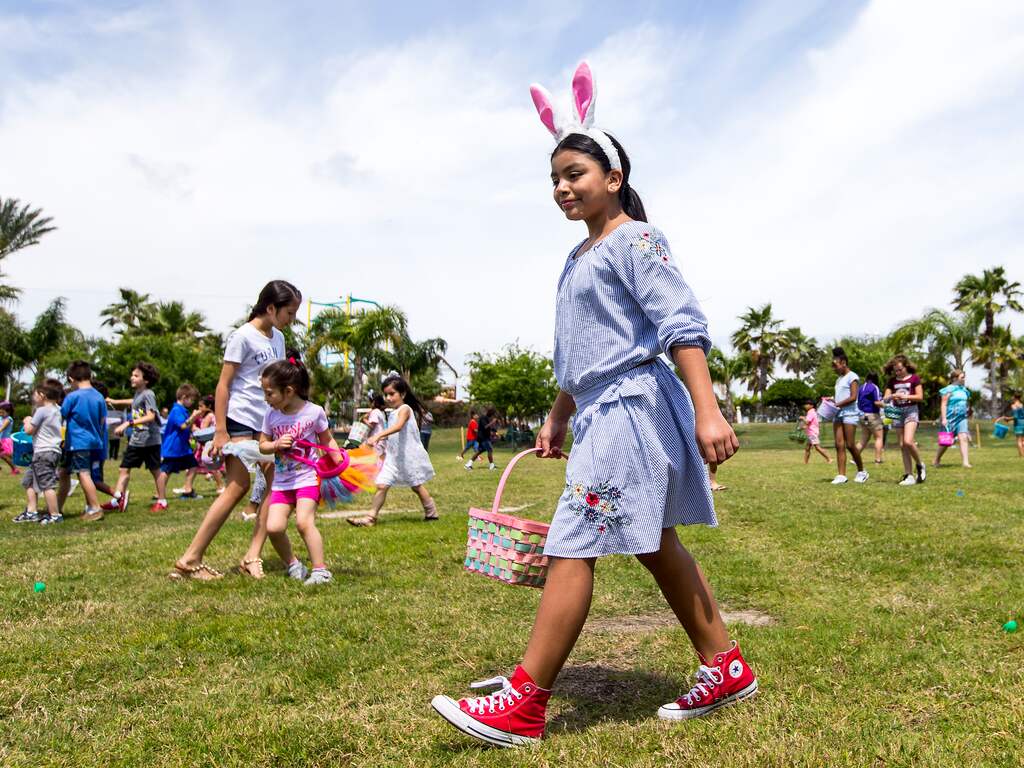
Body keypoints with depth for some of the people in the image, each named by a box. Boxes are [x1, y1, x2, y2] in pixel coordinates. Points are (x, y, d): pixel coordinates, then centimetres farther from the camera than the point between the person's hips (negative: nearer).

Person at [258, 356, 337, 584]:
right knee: (274, 527, -9)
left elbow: (327, 441, 5)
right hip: (282, 481, 4)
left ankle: (320, 570, -9)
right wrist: (276, 444, -13)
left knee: (304, 522, -21)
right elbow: (262, 445, 9)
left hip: (308, 477, -4)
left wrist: (341, 463, -6)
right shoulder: (271, 415, 1)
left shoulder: (314, 412, -7)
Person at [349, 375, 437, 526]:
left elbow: (398, 426, -36)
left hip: (409, 455, -7)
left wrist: (378, 435, -47)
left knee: (416, 486, 9)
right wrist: (381, 438, 10)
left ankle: (431, 512, 26)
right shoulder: (393, 412, 11)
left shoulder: (405, 409, -15)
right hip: (393, 456, 7)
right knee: (382, 485, -3)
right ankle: (372, 516, -1)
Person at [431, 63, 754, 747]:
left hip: (632, 408, -10)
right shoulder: (578, 260, 20)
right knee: (656, 544, 13)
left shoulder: (634, 241, -8)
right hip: (604, 412, 10)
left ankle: (525, 703, -3)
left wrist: (706, 410, -24)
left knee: (572, 547, -10)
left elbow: (684, 325, -17)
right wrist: (558, 418, 24)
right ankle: (726, 668, 25)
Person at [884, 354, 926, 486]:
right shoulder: (892, 381, 10)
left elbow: (920, 397, -5)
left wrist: (905, 396, -17)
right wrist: (891, 396, -16)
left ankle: (919, 465, 3)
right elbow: (885, 398, 6)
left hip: (910, 410, -4)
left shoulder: (914, 378, -1)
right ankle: (909, 475, 6)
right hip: (897, 411, 5)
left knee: (908, 441, -22)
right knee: (902, 445, 2)